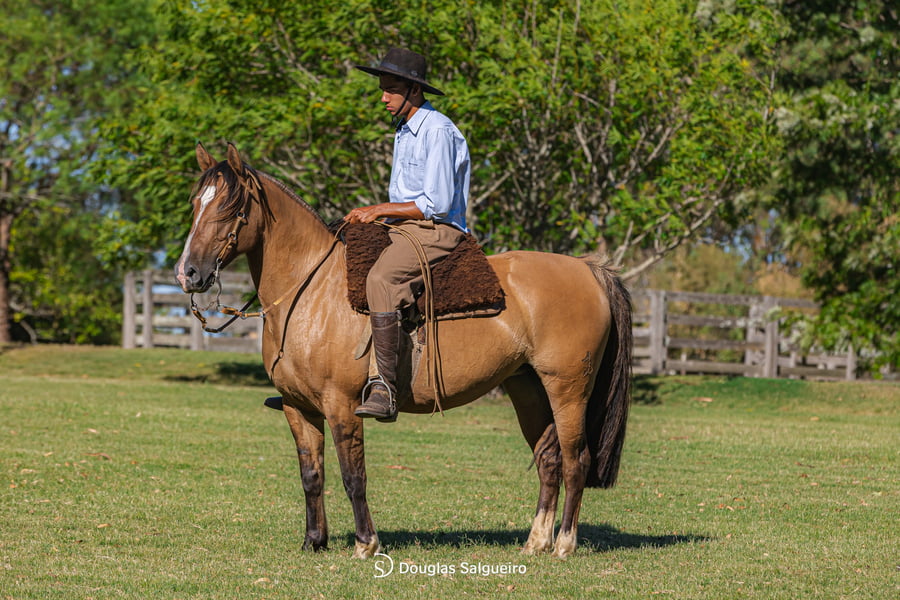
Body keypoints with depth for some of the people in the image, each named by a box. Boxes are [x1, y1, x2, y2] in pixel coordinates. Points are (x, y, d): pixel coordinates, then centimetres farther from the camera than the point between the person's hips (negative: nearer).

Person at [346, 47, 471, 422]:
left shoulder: (438, 131, -13)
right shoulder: (404, 131, 18)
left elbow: (437, 204, -18)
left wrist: (379, 210, -13)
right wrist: (372, 216, 9)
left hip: (436, 232, -10)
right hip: (402, 228, 10)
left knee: (379, 280, -35)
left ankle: (384, 390, -42)